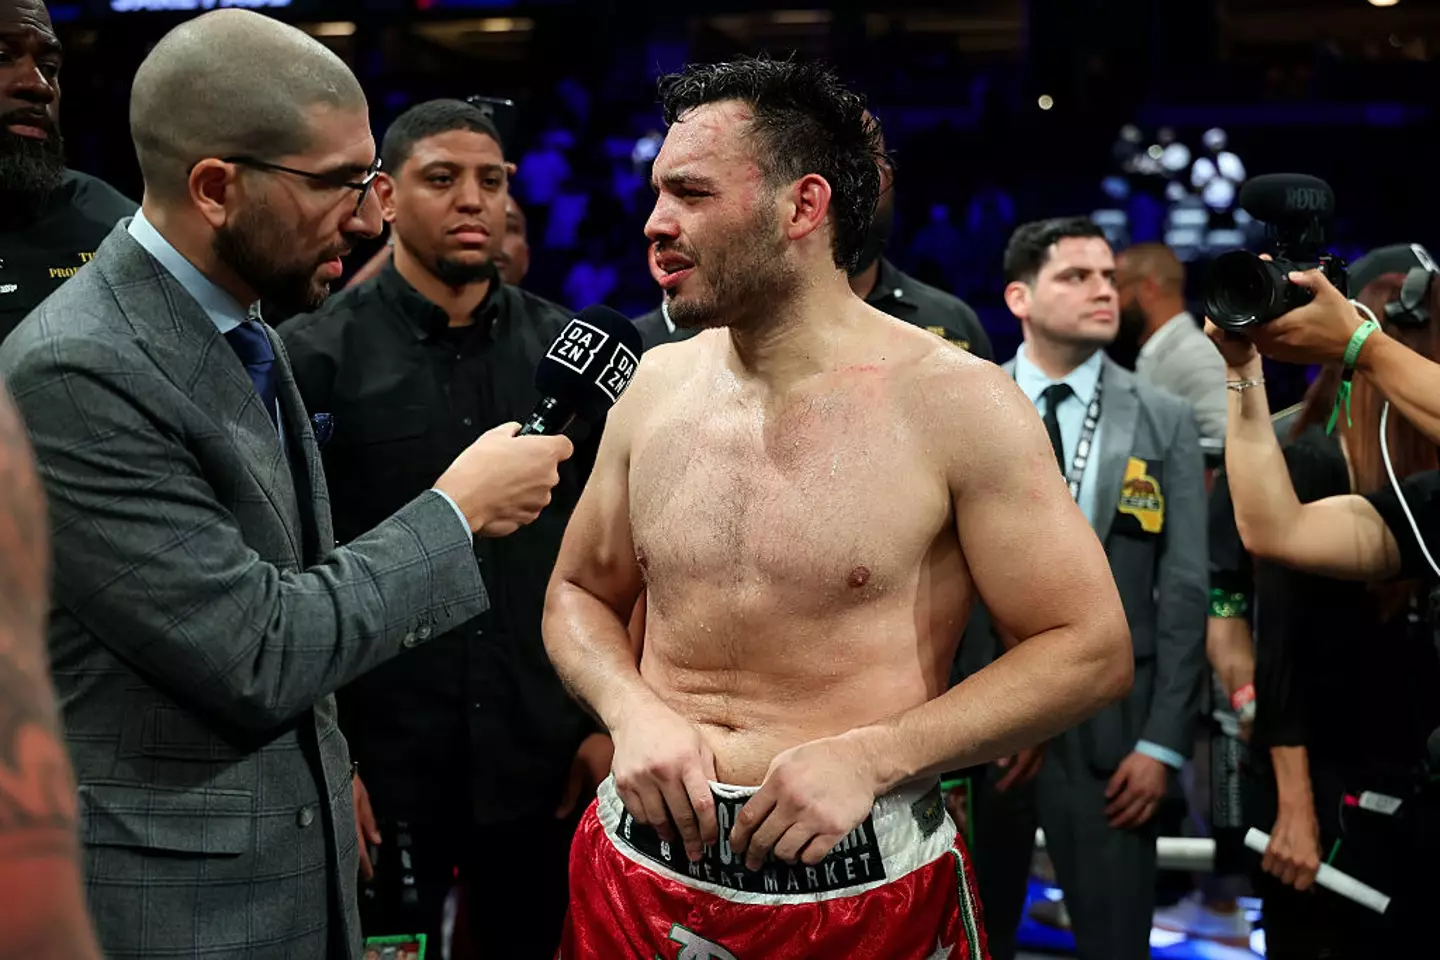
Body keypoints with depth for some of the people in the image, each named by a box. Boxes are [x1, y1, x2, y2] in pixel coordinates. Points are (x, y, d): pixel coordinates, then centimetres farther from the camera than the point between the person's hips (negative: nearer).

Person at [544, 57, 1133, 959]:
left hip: (866, 886, -3)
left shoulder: (955, 401, -11)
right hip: (643, 869, 4)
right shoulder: (656, 385, 2)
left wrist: (873, 755, -18)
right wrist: (631, 709, -8)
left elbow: (1091, 649, -9)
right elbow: (580, 592, 14)